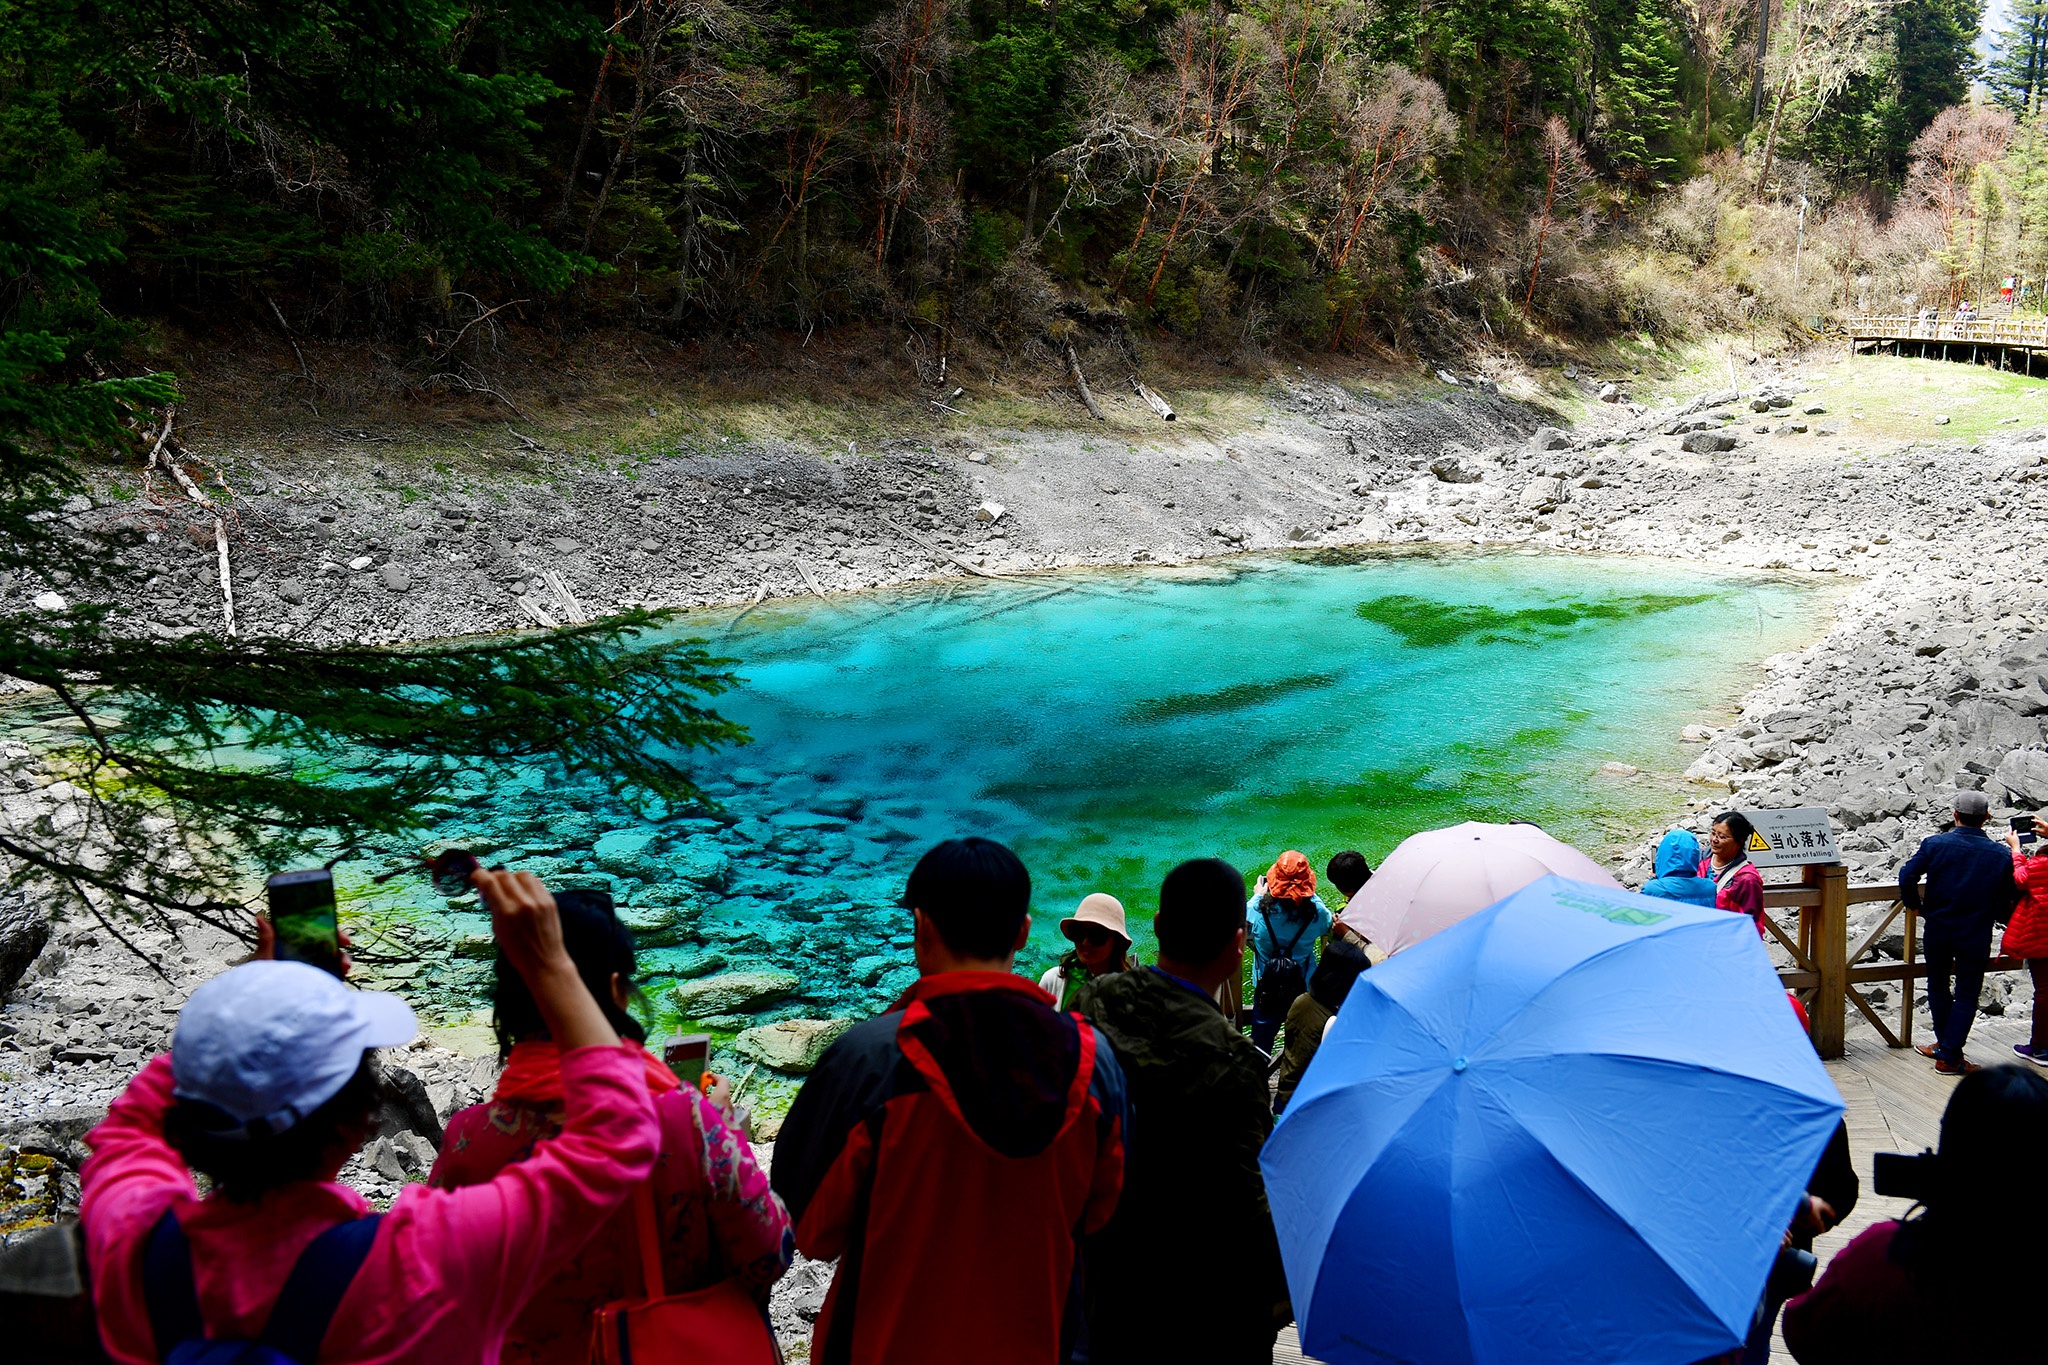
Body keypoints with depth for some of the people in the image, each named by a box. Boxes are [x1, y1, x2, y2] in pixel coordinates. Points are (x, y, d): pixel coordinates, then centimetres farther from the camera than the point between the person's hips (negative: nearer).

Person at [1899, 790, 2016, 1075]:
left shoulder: (1935, 844, -10)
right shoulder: (2001, 856, -7)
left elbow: (1907, 875, -16)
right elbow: (2005, 904, 0)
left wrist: (1916, 905, 1)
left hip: (1937, 929, 1)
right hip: (1976, 935, -1)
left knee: (1938, 987, 20)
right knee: (1966, 995, 7)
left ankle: (1945, 1043, 31)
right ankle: (1949, 1056, 6)